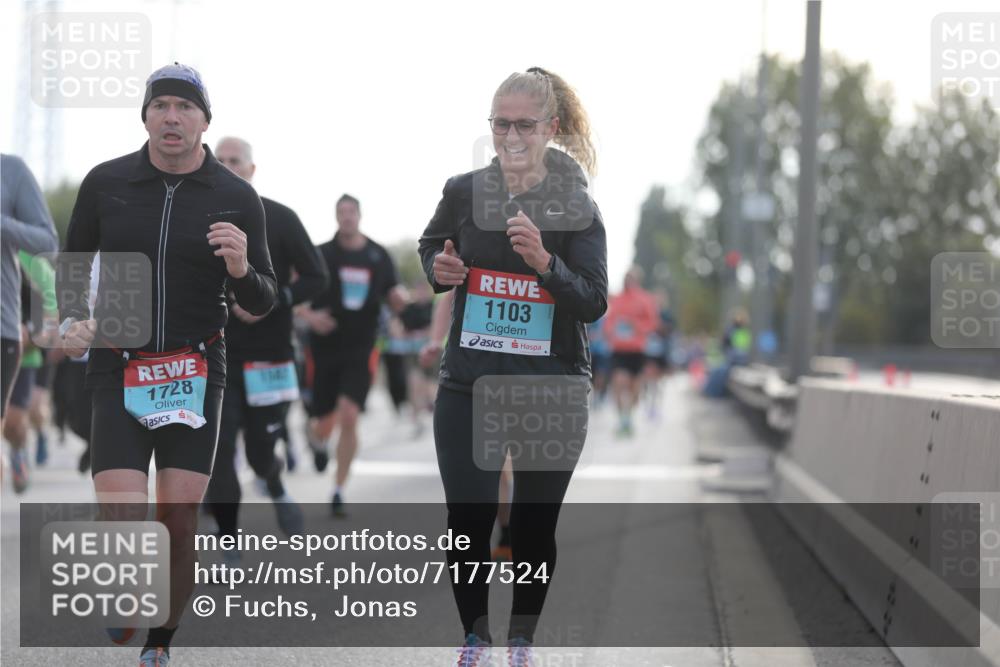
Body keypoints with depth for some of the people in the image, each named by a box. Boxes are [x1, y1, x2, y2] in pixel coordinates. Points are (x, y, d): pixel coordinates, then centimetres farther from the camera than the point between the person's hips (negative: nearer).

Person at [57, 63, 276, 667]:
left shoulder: (237, 198, 0)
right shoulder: (106, 183, 2)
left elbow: (264, 303, 4)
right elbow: (74, 259, 17)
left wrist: (241, 270, -18)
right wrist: (73, 319, -1)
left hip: (197, 373, 0)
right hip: (118, 369, 0)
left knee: (180, 526, -1)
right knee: (125, 526, -12)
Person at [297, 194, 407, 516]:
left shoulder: (379, 256, 5)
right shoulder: (321, 255, -1)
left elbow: (395, 302, 12)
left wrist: (400, 299, -11)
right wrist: (309, 316, -16)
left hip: (360, 350, 0)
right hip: (325, 348, 0)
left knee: (348, 417, -15)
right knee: (324, 425, 5)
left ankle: (339, 491, -4)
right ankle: (316, 439, 45)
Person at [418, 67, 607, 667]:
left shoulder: (578, 208, -6)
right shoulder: (464, 193, 1)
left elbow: (594, 304, -11)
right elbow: (432, 246, 21)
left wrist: (545, 261, -27)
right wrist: (440, 268, -2)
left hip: (552, 389, -1)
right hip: (469, 385, 1)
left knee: (535, 527, 9)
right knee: (467, 521, -3)